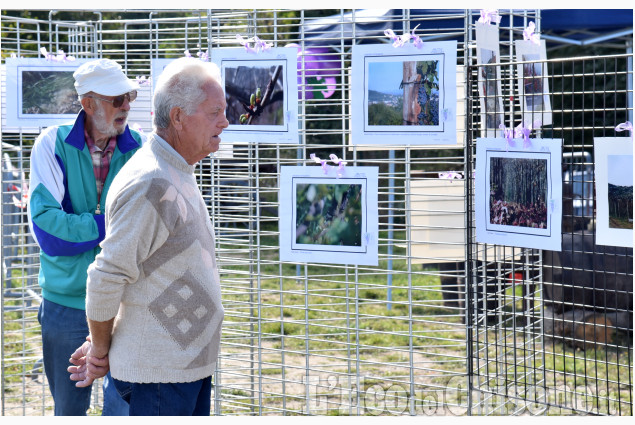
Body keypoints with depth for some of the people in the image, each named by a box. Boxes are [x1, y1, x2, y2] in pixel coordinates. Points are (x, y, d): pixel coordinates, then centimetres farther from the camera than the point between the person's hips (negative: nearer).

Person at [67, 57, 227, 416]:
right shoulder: (151, 185, -21)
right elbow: (107, 276, -19)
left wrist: (102, 344, 17)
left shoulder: (176, 176, 13)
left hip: (190, 364, 10)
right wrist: (100, 349, -6)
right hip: (158, 371, -10)